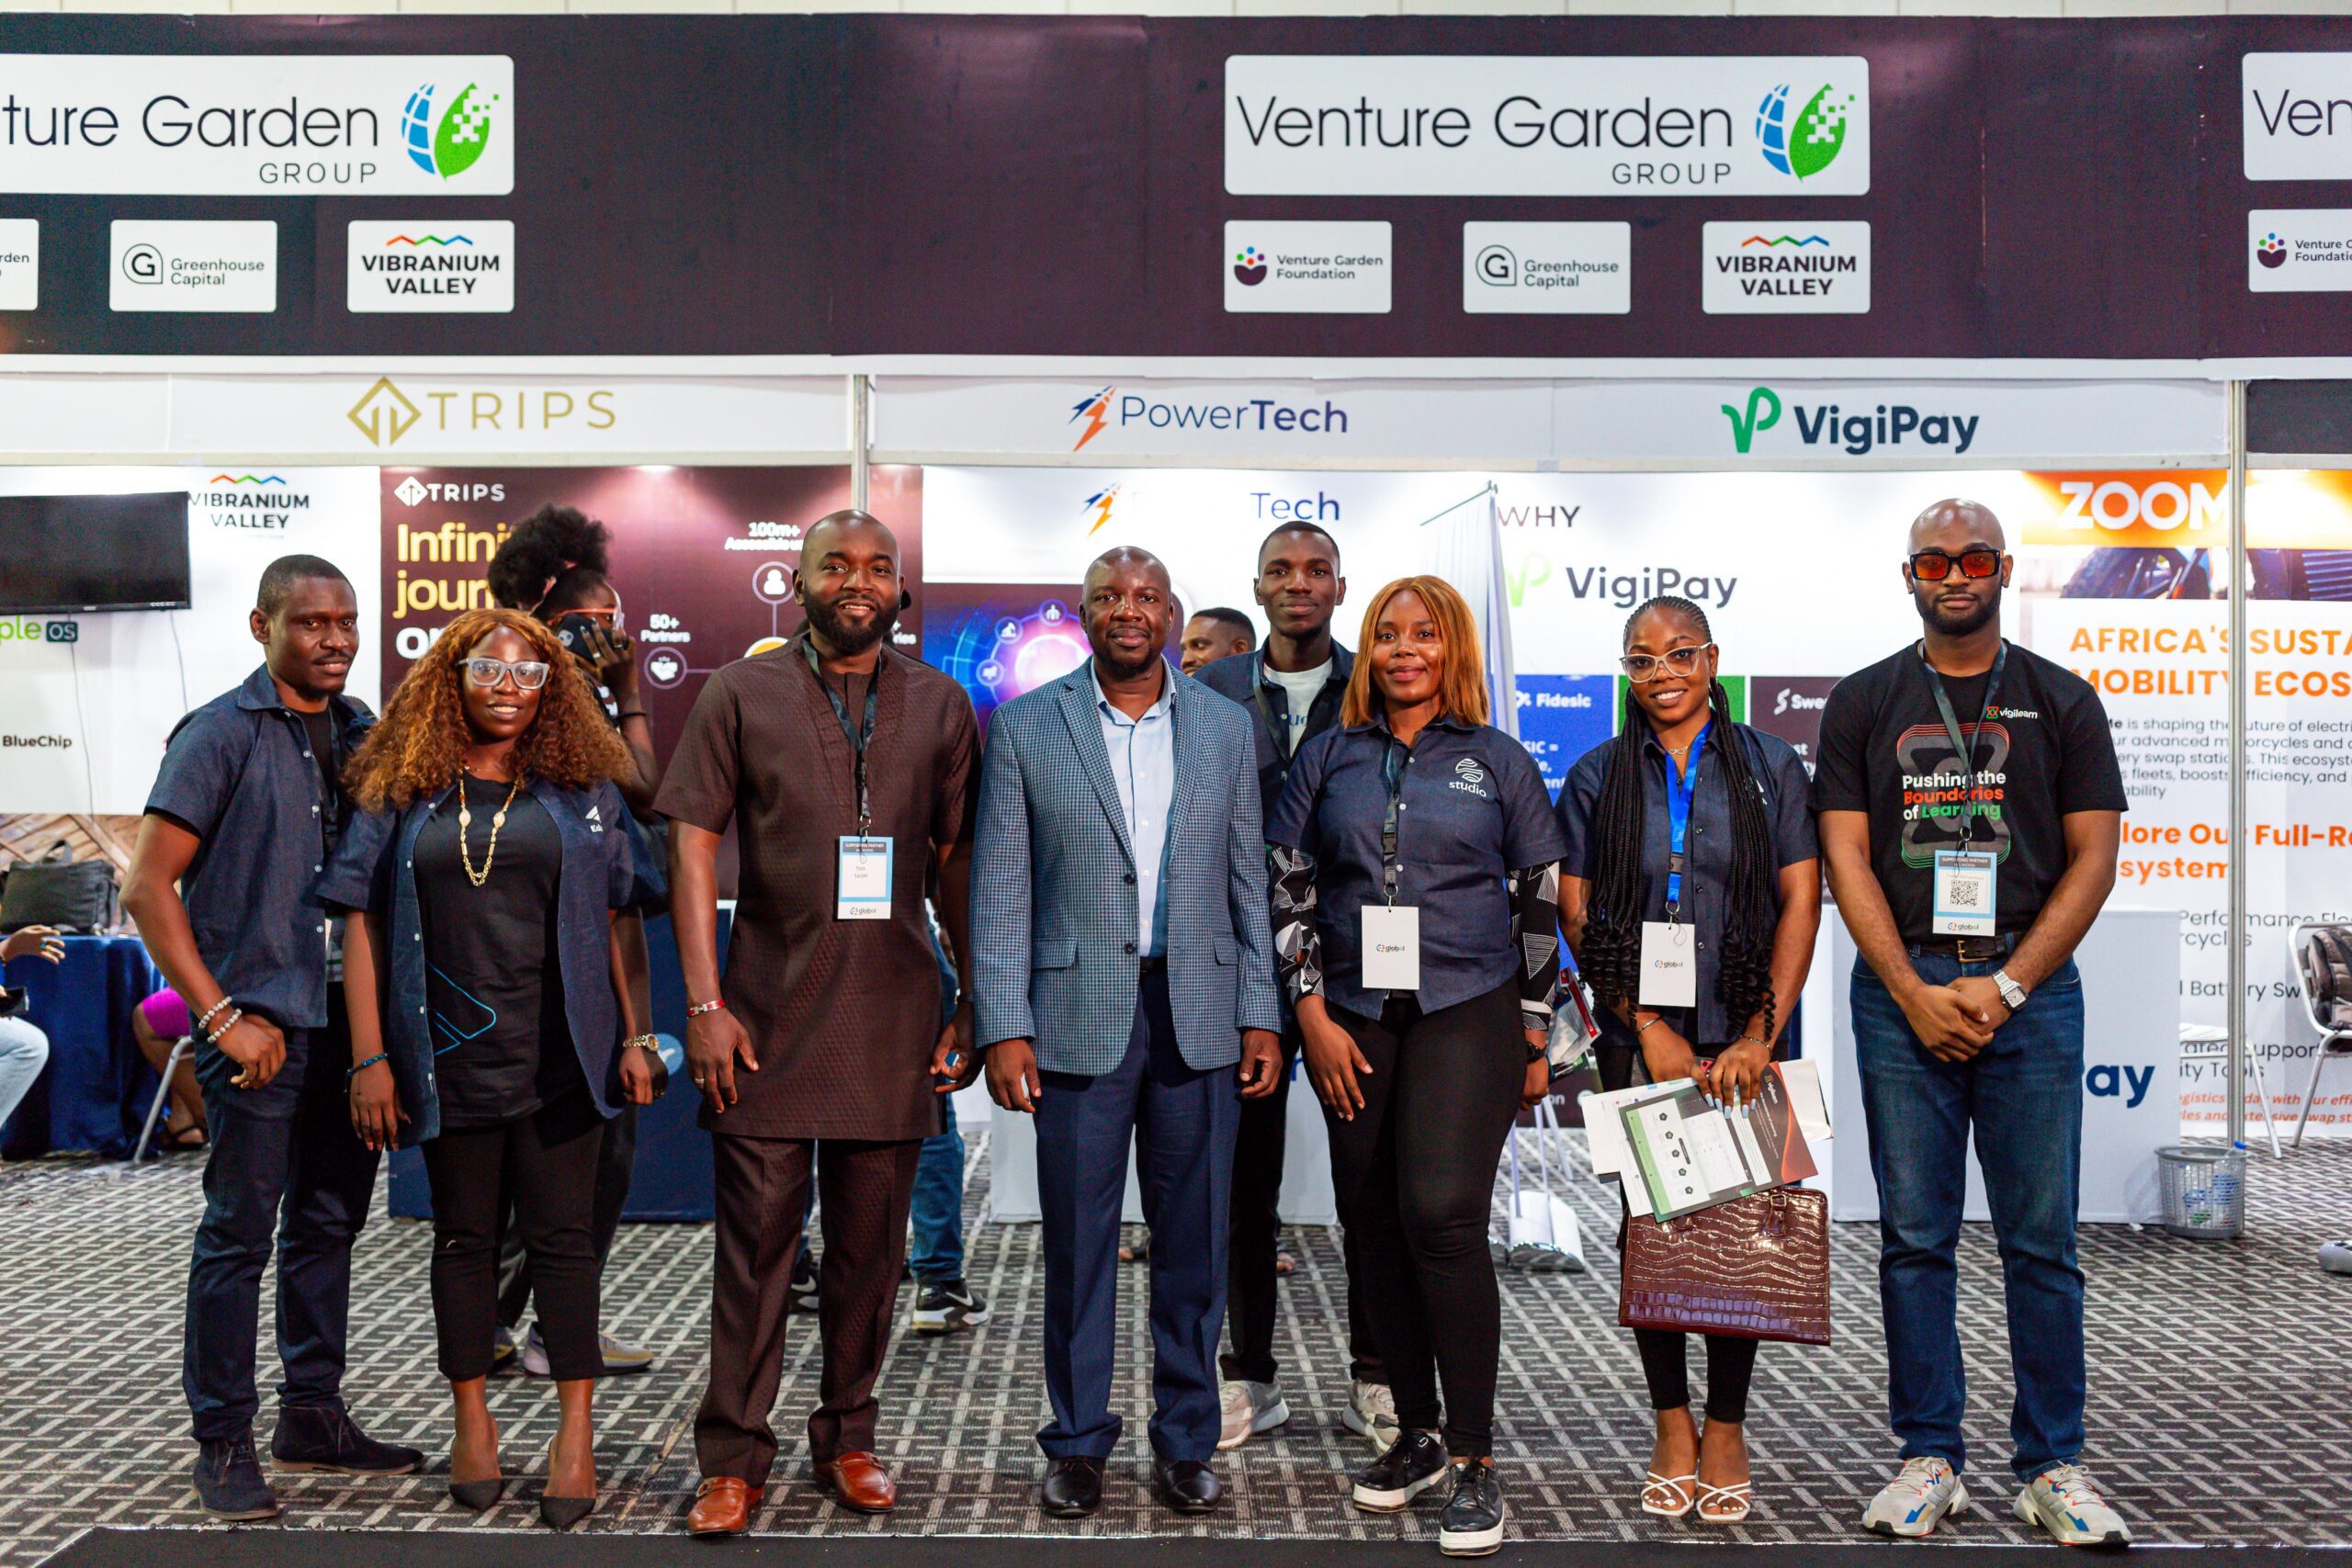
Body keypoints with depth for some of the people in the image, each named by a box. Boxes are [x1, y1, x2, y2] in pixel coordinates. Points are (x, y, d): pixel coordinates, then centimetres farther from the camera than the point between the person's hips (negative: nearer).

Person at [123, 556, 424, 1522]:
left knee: (329, 1224, 14)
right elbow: (148, 886, -9)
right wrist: (222, 1016, -14)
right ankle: (223, 1443, 12)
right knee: (240, 1232, 0)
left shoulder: (366, 733, 11)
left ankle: (313, 1415, 27)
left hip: (352, 1022, 6)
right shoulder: (222, 734, -6)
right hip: (261, 1025, -6)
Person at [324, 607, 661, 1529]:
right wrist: (369, 1057, -3)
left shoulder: (581, 789, 6)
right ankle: (472, 1426, 22)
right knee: (465, 1236, 11)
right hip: (451, 1060, 1)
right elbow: (364, 926, 3)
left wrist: (635, 1037, -1)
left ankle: (576, 1434, 7)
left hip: (559, 1056, -1)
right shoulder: (402, 794, 5)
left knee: (562, 1235, 1)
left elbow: (614, 921, 5)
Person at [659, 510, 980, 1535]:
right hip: (767, 1015, -2)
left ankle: (848, 1439, 25)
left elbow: (958, 861, 10)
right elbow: (692, 843, -1)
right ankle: (734, 1460, 13)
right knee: (756, 1237, 1)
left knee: (871, 1244, 10)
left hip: (892, 1017, 2)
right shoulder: (740, 694, 3)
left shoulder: (940, 706, 8)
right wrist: (704, 1002, -8)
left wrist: (974, 1005, 7)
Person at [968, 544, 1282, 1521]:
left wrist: (1262, 1017, 4)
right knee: (1078, 1240, 5)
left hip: (1199, 1018, 2)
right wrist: (1004, 1027, -7)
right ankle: (1077, 1445, 20)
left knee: (1194, 1240, 8)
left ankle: (1186, 1443, 22)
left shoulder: (1224, 727, 9)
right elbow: (1000, 887, 0)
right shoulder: (1025, 727, 3)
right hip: (1078, 1018, -2)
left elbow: (1248, 881, 10)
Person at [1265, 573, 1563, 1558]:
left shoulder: (1497, 762, 6)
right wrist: (1314, 1013, 0)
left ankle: (1473, 1460, -5)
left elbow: (1541, 905, 7)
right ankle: (1417, 1434, 21)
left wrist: (1537, 1037, 4)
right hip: (1355, 1018, 3)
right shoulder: (1328, 759, 10)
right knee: (1375, 1228, 6)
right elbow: (1288, 891, 8)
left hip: (1468, 1012, -3)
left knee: (1442, 1214, -15)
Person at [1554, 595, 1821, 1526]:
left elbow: (1802, 901, 0)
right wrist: (1648, 1028, -6)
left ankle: (1725, 1426, 17)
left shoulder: (1770, 766, 5)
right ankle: (1671, 1425, 16)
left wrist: (1761, 1033, -9)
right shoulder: (1596, 778, 7)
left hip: (1744, 1039, -1)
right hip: (1639, 1039, 1)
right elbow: (1576, 911, 2)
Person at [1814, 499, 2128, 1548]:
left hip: (2030, 989, 0)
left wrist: (2006, 984, -8)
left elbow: (2094, 859, 3)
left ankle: (2052, 1465, 13)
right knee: (1915, 1237, 4)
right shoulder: (1862, 704, 9)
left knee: (2042, 1241, 2)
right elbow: (1846, 858, 2)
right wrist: (1918, 993, -9)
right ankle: (1930, 1458, 13)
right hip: (1901, 994, 0)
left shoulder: (2063, 703, 8)